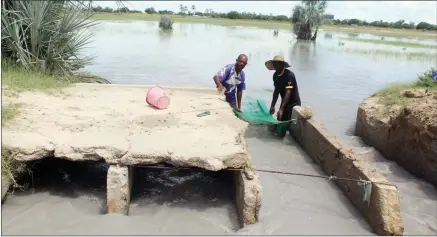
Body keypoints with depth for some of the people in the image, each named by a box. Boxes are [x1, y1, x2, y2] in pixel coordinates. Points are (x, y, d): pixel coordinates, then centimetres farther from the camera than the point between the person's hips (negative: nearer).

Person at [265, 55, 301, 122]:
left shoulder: (289, 75, -22)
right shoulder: (275, 75, 1)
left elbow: (288, 93, -29)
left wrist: (281, 109, -35)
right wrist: (272, 106, 3)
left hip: (293, 104, -7)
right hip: (284, 103, 7)